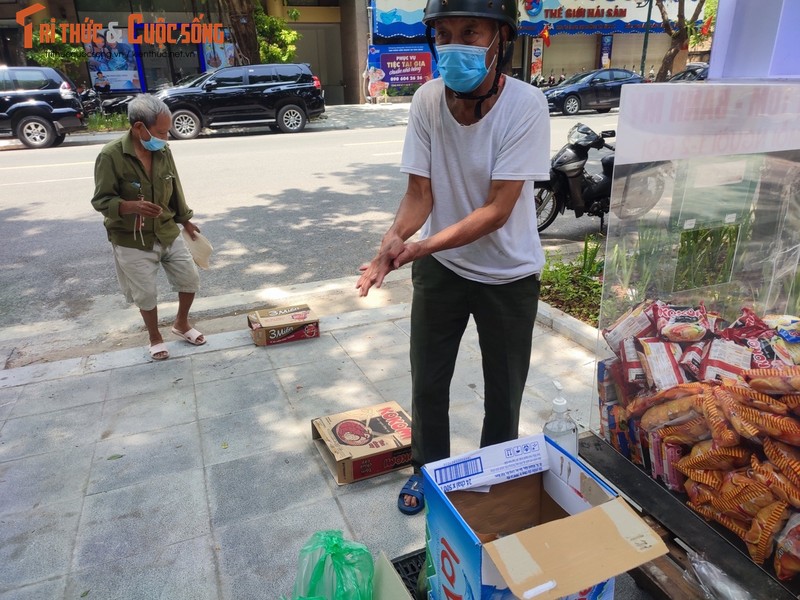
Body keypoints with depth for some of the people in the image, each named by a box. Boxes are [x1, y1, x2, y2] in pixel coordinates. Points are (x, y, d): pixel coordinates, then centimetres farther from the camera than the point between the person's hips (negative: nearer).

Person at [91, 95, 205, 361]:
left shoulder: (163, 151, -2)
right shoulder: (111, 155, -19)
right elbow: (101, 200, -16)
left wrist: (185, 220, 19)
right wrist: (133, 206, -35)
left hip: (168, 233, 5)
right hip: (131, 241, -5)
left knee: (190, 279, 10)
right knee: (146, 293, 7)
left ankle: (182, 324, 36)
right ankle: (155, 337, 33)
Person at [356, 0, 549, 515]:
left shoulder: (526, 105, -22)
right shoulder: (428, 100, -12)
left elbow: (497, 210, -25)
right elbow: (419, 192, -10)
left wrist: (421, 246, -35)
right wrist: (395, 240, -30)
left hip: (508, 274, -2)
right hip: (440, 266, 3)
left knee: (504, 392, 12)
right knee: (428, 382, 13)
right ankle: (428, 469, 39)